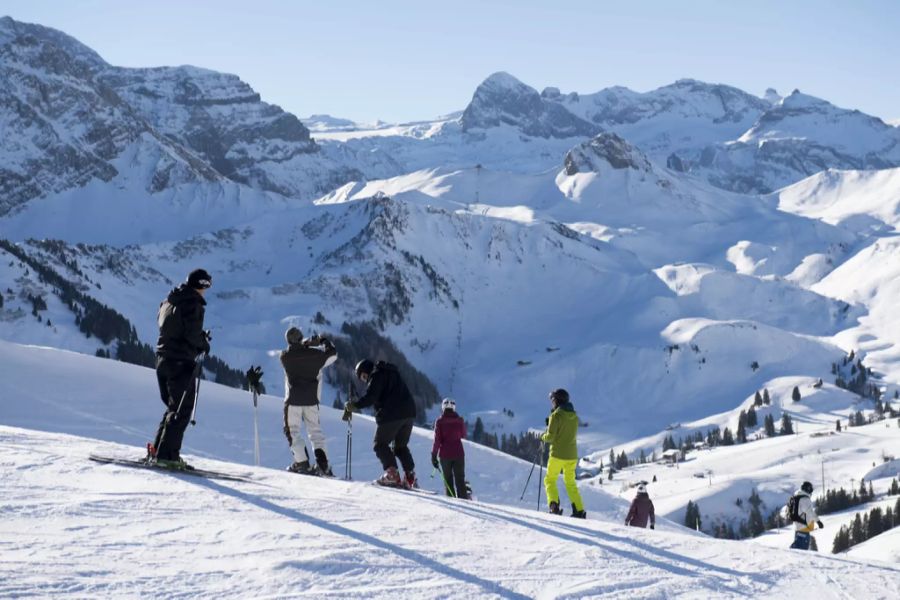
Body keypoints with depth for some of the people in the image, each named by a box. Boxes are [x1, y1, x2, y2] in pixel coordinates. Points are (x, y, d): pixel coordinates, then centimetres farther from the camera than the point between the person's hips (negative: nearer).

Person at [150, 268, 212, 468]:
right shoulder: (193, 304, -13)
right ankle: (167, 454, -8)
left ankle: (158, 449, 15)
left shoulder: (168, 301, 14)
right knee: (182, 410, -4)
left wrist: (200, 336, 14)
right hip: (182, 361, -8)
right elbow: (192, 334, -21)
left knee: (174, 406, 18)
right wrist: (204, 345, -1)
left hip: (163, 359, 8)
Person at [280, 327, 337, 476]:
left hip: (293, 400, -2)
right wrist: (325, 341, 24)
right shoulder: (314, 354, -6)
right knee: (315, 430, 12)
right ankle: (323, 463, 1)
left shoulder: (285, 356, -9)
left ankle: (302, 462, 0)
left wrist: (306, 343, 6)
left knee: (292, 430, 9)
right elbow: (333, 355, 10)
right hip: (311, 400, 2)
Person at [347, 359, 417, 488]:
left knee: (381, 444, 3)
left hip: (391, 415, -8)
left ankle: (392, 473, -13)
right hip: (409, 413, 8)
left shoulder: (376, 375, -2)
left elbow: (371, 397, -14)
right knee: (401, 446, 18)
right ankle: (410, 476, 7)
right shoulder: (391, 372, 25)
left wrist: (355, 405, -6)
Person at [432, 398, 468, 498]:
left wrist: (434, 455, -4)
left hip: (445, 453, -1)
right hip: (458, 453, 1)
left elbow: (437, 440, -9)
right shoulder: (459, 420, -1)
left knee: (448, 479, 9)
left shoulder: (440, 421, -6)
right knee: (460, 480, 4)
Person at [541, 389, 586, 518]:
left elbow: (550, 437, -15)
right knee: (570, 483, 16)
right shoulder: (574, 416, 8)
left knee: (550, 480, 8)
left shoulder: (556, 415, -12)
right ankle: (579, 511, 9)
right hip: (572, 455, 6)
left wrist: (543, 437, 7)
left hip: (557, 454, -6)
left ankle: (554, 504, -13)